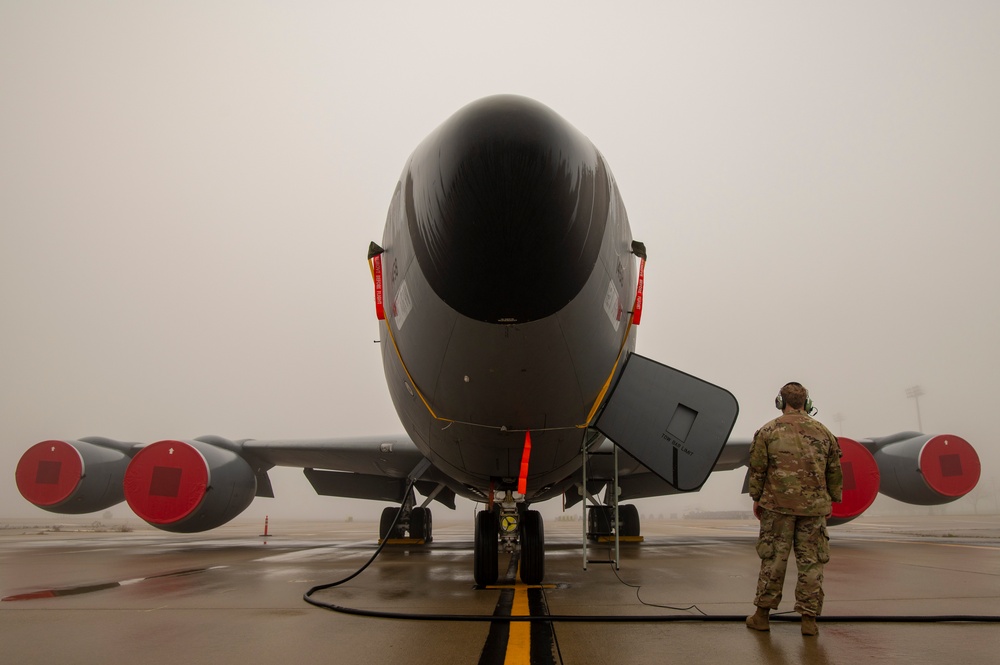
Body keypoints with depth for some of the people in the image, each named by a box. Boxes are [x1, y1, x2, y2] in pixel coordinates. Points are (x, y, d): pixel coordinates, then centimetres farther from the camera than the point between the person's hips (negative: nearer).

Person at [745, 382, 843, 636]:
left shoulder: (768, 431, -1)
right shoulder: (822, 432, 7)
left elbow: (757, 469, -1)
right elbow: (835, 471, 10)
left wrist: (756, 498, 9)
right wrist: (832, 500, 19)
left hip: (777, 504, -1)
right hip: (814, 506, 2)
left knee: (773, 558, 4)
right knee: (811, 562, 6)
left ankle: (762, 615, 10)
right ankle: (809, 620, 7)